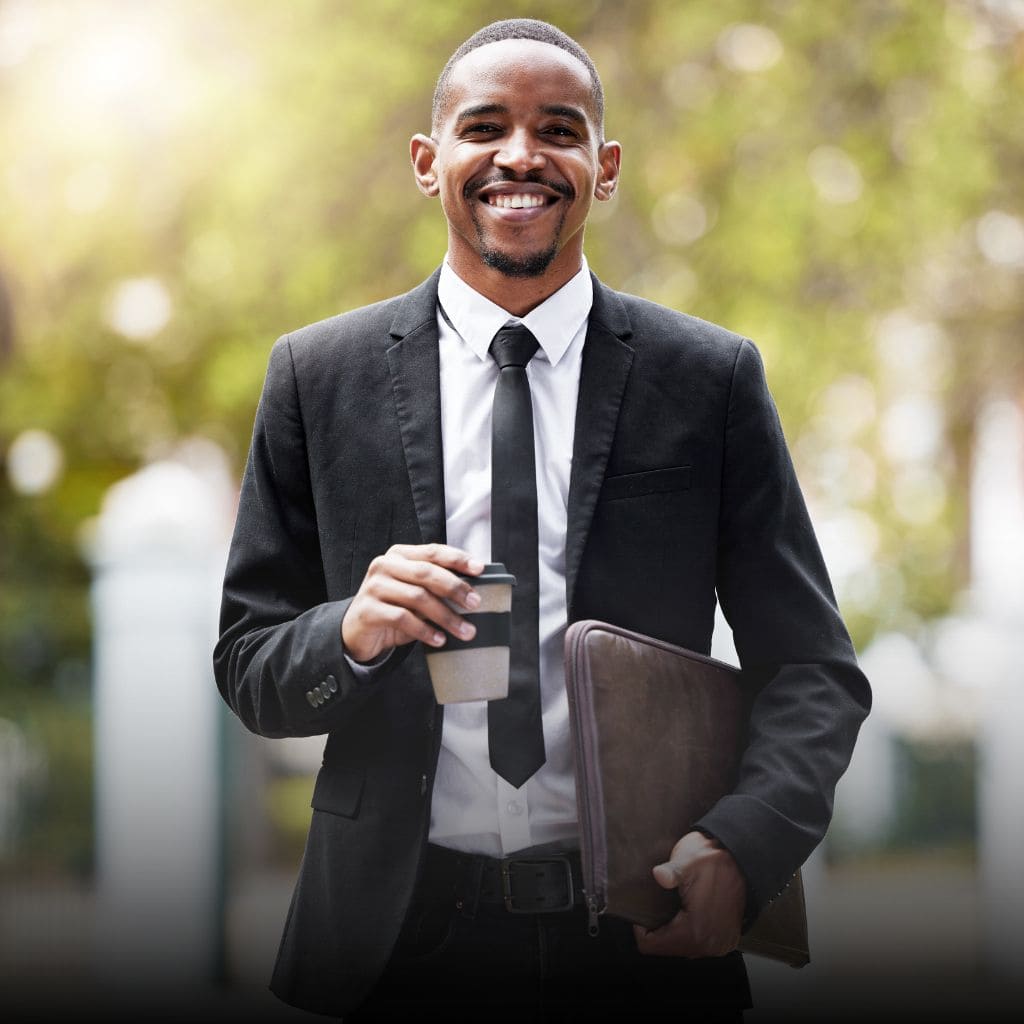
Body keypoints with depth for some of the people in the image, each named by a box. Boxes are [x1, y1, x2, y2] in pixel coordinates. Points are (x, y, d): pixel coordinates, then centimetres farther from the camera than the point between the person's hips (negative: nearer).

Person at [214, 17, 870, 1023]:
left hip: (644, 938, 0)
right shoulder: (317, 375, 3)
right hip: (399, 938, 0)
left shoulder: (713, 377, 1)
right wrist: (350, 634, -17)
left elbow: (812, 666, 0)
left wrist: (743, 845, -18)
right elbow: (247, 666, 5)